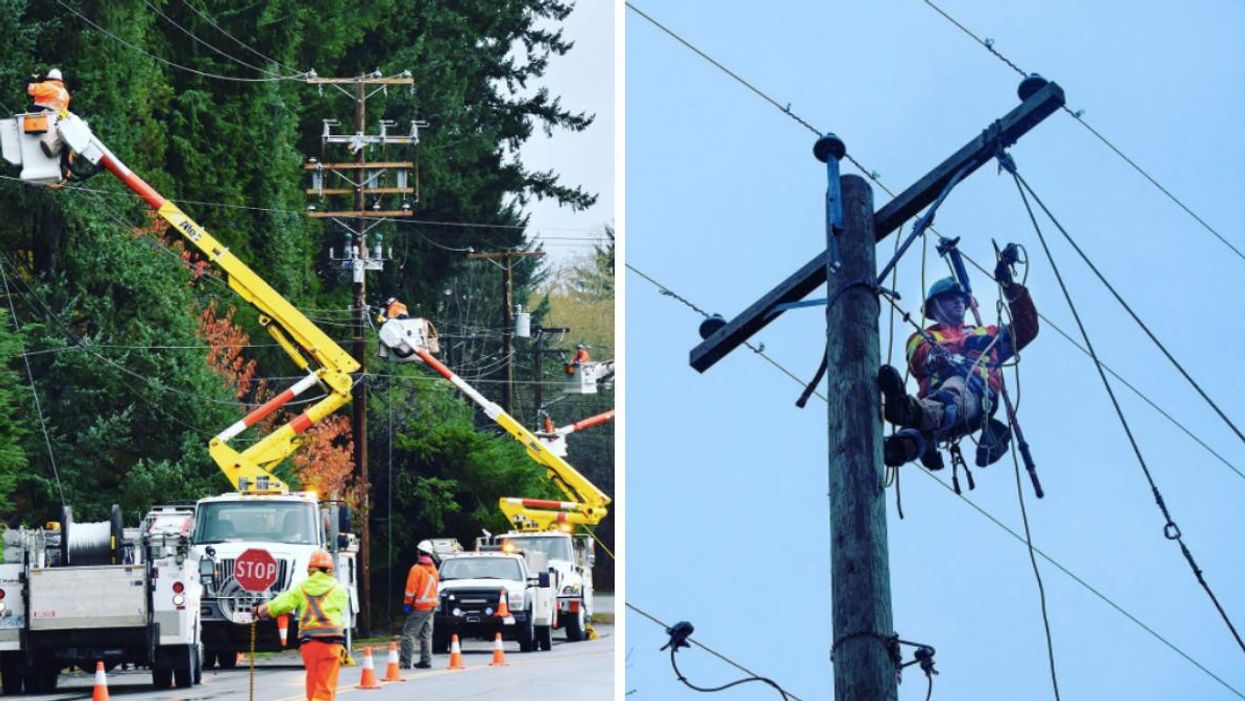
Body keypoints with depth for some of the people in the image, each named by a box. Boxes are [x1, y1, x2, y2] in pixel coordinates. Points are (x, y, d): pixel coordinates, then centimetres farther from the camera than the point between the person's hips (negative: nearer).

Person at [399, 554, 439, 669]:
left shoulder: (417, 569, -12)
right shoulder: (433, 568, 12)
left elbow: (411, 588, -15)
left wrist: (407, 603, -9)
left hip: (420, 607, -8)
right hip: (432, 606, 8)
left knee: (408, 633, -7)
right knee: (426, 635, 13)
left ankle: (405, 661, -13)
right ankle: (426, 660, 13)